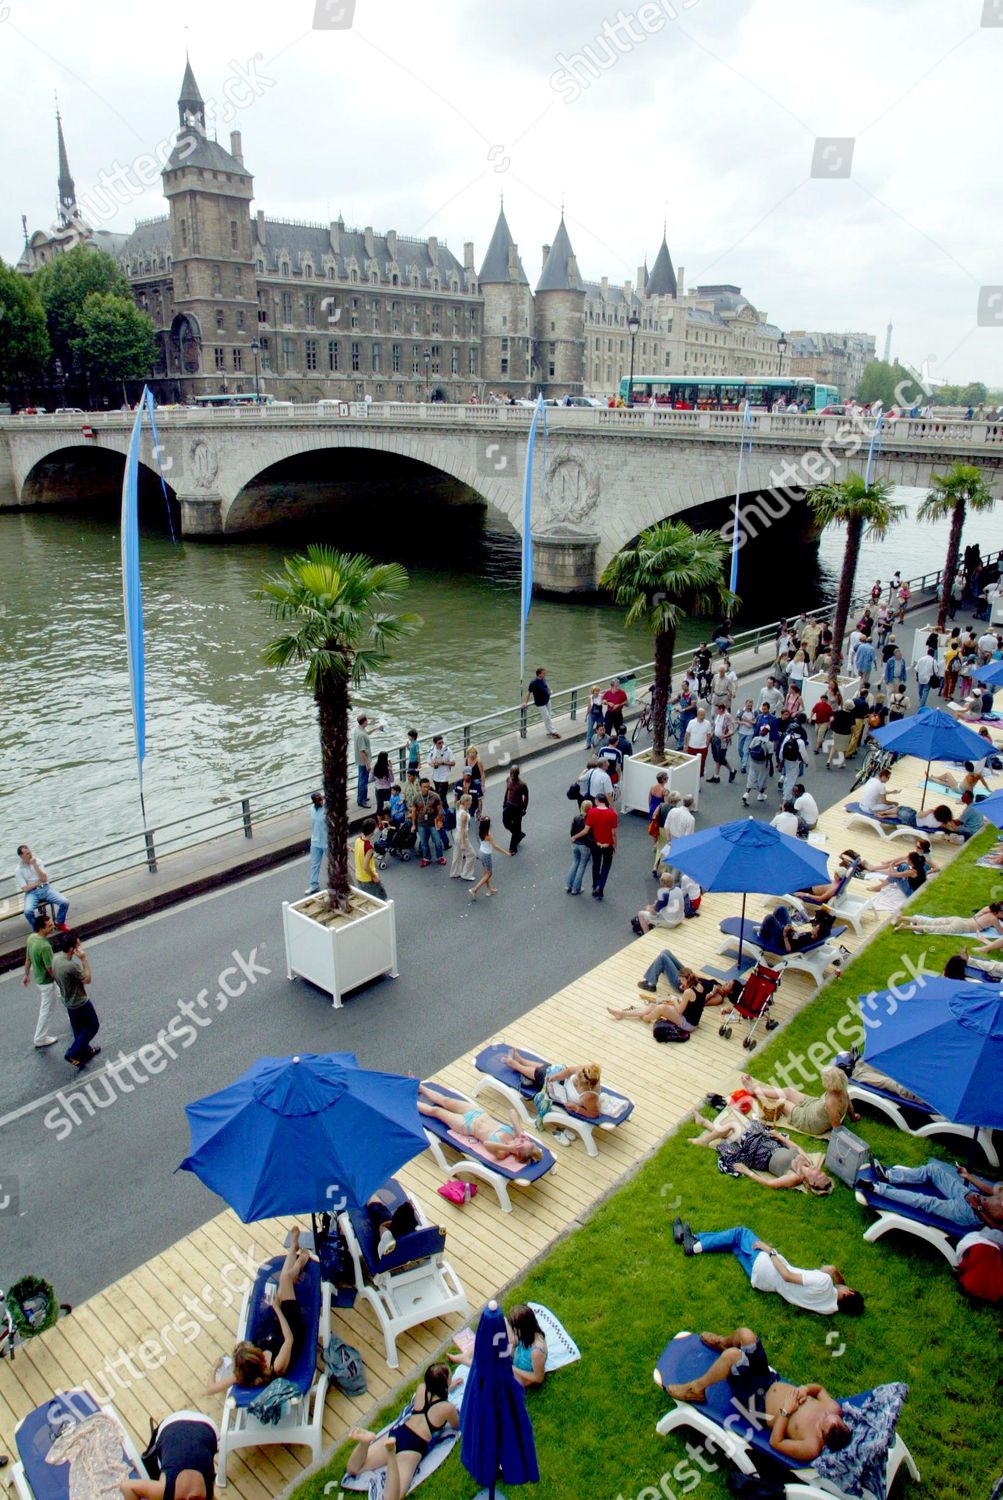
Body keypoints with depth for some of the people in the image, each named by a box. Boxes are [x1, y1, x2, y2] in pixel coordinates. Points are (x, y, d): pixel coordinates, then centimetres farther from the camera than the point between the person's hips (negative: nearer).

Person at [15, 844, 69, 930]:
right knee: (28, 911, -33)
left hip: (45, 888, 2)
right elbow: (25, 888, -8)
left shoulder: (38, 861, 2)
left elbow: (44, 879, -7)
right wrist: (38, 882, -2)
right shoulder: (18, 870, -5)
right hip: (31, 893, -2)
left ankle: (60, 923, 7)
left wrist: (35, 865, -14)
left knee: (65, 902, -19)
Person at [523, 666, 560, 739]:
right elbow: (528, 692, -20)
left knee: (548, 717, 16)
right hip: (541, 703, -8)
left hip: (547, 700, 8)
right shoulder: (534, 683, -25)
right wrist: (525, 702, -21)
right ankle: (553, 732, 8)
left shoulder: (543, 679, -3)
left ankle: (549, 732, 27)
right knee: (547, 718, -1)